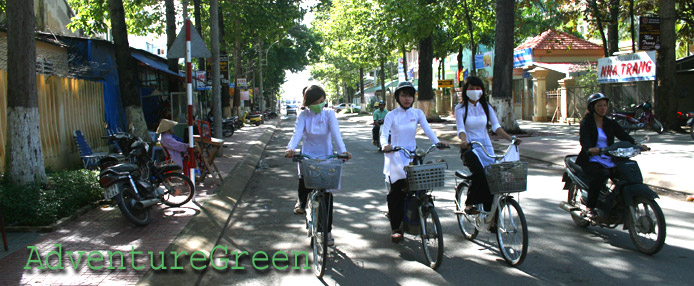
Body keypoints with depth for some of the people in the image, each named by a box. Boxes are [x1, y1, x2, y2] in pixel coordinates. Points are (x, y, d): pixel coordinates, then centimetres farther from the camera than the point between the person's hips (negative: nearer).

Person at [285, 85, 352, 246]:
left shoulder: (329, 114, -5)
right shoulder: (304, 115, -4)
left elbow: (335, 133, -18)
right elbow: (297, 133, -20)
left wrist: (343, 150, -36)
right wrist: (291, 148, -40)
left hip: (326, 157, 0)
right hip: (307, 157, 0)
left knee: (327, 194, 0)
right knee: (304, 184, -21)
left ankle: (327, 231, 14)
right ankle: (301, 202, 18)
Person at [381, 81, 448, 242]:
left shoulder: (418, 113, 5)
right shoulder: (391, 115, -3)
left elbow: (427, 129, -7)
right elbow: (384, 134, -13)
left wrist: (437, 142, -25)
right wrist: (385, 145, -35)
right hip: (395, 155, -3)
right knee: (397, 189, -10)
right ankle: (395, 228, -2)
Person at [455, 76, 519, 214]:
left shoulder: (486, 107, 10)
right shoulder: (460, 108, 0)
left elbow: (496, 126, 2)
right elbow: (461, 128, -13)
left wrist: (510, 138, -15)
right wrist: (463, 140, -35)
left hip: (486, 147, 4)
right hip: (469, 148, -4)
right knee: (479, 172, -31)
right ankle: (470, 204, -16)